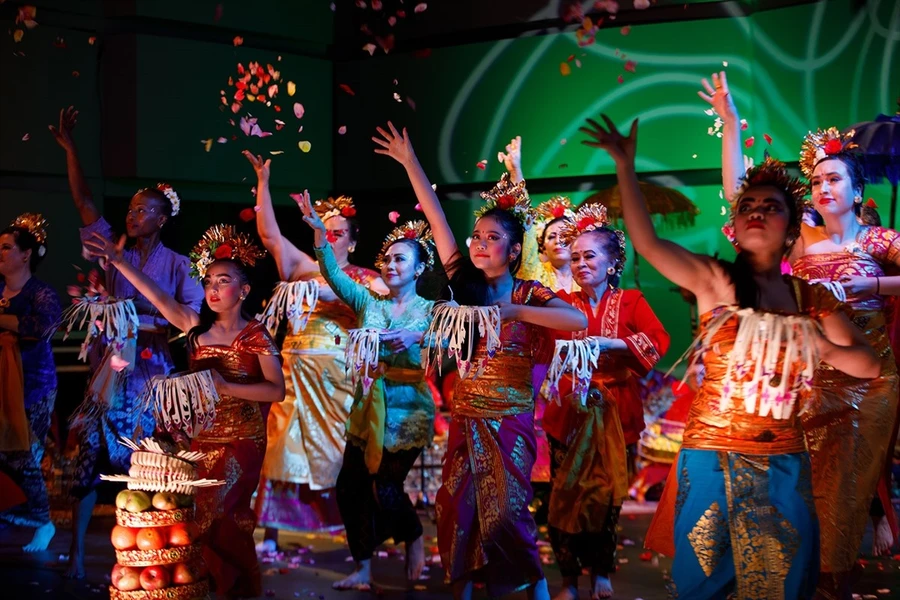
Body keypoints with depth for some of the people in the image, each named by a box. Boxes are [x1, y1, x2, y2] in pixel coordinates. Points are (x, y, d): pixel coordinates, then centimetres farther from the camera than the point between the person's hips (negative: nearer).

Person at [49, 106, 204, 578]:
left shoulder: (175, 264, 0)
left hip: (150, 369, -2)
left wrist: (157, 324, -18)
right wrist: (68, 147, -1)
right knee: (88, 455, -4)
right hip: (111, 366, 2)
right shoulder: (115, 250, 7)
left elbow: (195, 312, -7)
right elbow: (83, 200, 4)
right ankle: (76, 551, 0)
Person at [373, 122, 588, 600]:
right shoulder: (465, 284, 4)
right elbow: (436, 219, 3)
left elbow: (578, 320, -22)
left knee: (505, 510, -5)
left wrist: (516, 312, -24)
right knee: (457, 508, 1)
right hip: (465, 417, 4)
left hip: (510, 418, -4)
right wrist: (410, 164, 3)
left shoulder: (528, 294, -5)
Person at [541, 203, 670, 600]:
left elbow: (659, 340, -14)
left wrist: (607, 344, -22)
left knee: (606, 494, 2)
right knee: (566, 493, 0)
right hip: (570, 410, 1)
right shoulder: (563, 304, 3)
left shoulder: (630, 302, 1)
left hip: (613, 411, 0)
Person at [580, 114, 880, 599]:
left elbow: (869, 364, 9)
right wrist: (625, 165, -19)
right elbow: (646, 241, -16)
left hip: (785, 466, 3)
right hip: (712, 459, -3)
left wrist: (821, 348, -8)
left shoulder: (813, 299, 7)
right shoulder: (712, 279, -2)